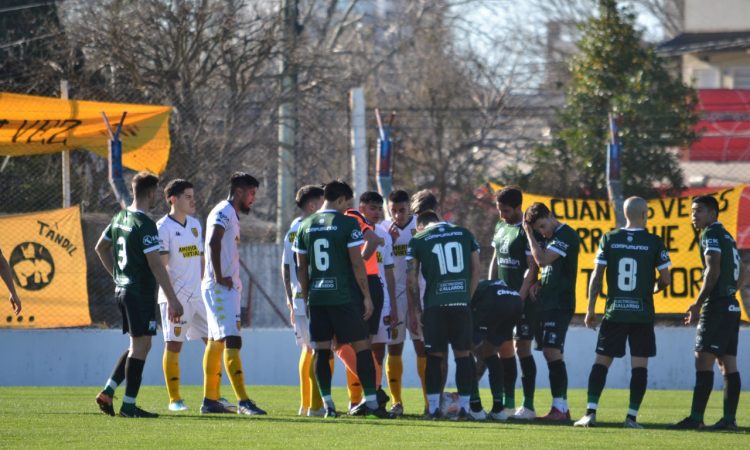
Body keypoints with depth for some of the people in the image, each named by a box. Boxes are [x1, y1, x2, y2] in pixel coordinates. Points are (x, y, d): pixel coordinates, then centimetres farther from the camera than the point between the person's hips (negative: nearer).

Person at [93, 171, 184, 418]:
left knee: (138, 346, 17)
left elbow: (100, 247, 22)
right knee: (140, 347, -3)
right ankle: (129, 405, -2)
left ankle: (108, 391, 12)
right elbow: (155, 263, -20)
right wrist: (172, 299, -19)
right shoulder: (145, 224, -17)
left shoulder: (120, 218, 10)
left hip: (122, 289, 9)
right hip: (141, 293, -9)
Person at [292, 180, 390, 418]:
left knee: (321, 350, 6)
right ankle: (371, 401, -4)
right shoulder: (347, 224, -7)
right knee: (361, 346, 0)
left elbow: (301, 267, 12)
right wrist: (367, 296, -2)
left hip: (317, 297, 5)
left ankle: (327, 403, 4)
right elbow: (357, 264, -8)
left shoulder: (306, 226, 9)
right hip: (344, 297, -5)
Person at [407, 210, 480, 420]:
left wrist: (414, 310, 11)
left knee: (435, 356, 5)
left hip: (435, 305, -1)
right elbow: (476, 270, 12)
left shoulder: (418, 240, 8)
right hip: (461, 304, 1)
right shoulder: (465, 234, 14)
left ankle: (433, 408, 3)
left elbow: (412, 280, 5)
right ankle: (464, 408, 4)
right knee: (463, 355, 7)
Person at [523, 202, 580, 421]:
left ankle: (559, 407, -16)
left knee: (553, 352, -14)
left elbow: (542, 260, -18)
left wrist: (529, 233, -9)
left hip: (559, 304, -10)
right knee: (550, 354, 8)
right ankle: (562, 409, 10)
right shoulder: (552, 237, 20)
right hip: (547, 303, 10)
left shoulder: (566, 235, -10)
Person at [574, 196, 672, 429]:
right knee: (639, 364, 3)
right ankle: (632, 416, -1)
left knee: (602, 361, 6)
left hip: (614, 312, 1)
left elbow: (597, 276, 0)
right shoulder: (654, 242, -3)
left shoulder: (609, 239, 1)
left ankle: (591, 412, -4)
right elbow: (666, 278, 1)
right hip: (643, 313, -1)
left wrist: (590, 309, 5)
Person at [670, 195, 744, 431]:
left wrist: (698, 304, -16)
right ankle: (729, 418, 6)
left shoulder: (711, 235, -7)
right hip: (732, 306, 10)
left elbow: (713, 271, -17)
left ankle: (696, 418, -18)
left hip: (716, 306, -9)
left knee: (703, 360, -12)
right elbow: (738, 275, 24)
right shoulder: (728, 237, 20)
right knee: (728, 364, 7)